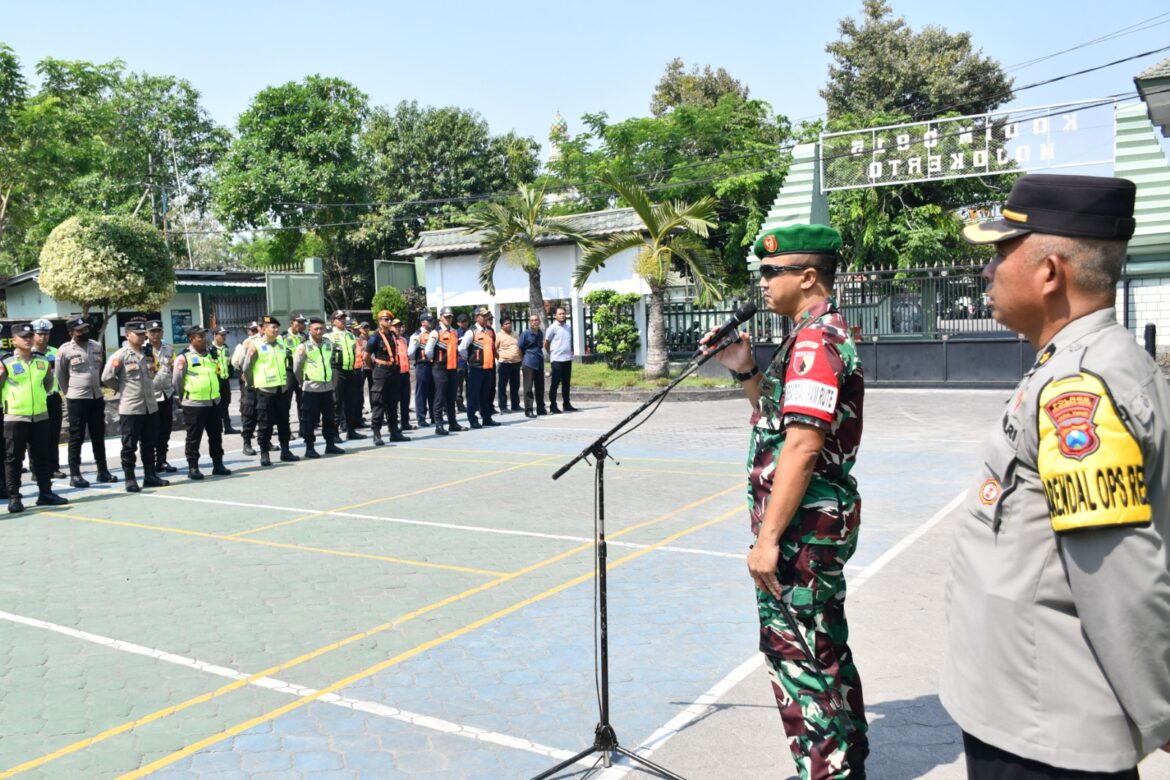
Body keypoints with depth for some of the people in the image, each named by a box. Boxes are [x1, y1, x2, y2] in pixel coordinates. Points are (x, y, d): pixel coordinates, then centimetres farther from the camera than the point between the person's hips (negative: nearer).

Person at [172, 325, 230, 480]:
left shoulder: (210, 355, 13)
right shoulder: (184, 358, -8)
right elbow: (177, 381, -5)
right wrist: (183, 399, 1)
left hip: (213, 402, 6)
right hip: (194, 405, -6)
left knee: (216, 435, 10)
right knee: (194, 437, 1)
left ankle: (218, 464, 19)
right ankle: (193, 467, 8)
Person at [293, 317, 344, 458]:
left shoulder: (329, 344, 7)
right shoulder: (304, 347, -7)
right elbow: (296, 368, -1)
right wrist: (304, 382, 8)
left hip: (327, 387, 5)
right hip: (311, 389, -5)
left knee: (329, 418, 10)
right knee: (310, 419, 0)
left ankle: (330, 445, 19)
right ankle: (309, 447, 6)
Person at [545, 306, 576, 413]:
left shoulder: (567, 327, 13)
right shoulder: (553, 327, -5)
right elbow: (546, 344, -1)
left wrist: (571, 352, 10)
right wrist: (552, 354, 8)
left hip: (568, 359, 6)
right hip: (557, 360, -6)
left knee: (566, 383, 11)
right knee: (555, 383, -3)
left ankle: (566, 404, 19)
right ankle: (553, 406, 2)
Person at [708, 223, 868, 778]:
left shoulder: (814, 340, -18)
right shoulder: (824, 333, 14)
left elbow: (802, 447, -25)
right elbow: (778, 417, 21)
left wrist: (768, 537, -24)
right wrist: (743, 368, 6)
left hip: (803, 525, -11)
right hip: (821, 521, 11)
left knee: (795, 652, 0)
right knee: (825, 647, 20)